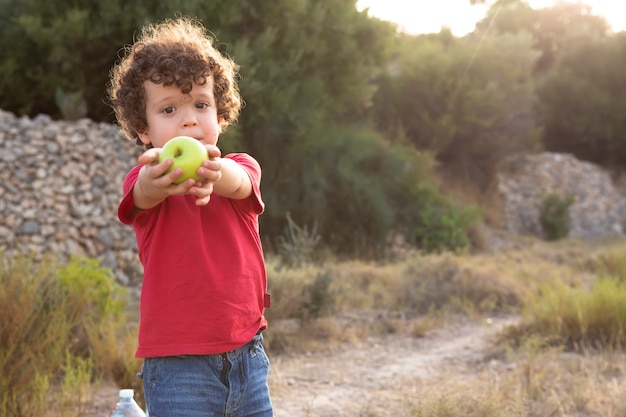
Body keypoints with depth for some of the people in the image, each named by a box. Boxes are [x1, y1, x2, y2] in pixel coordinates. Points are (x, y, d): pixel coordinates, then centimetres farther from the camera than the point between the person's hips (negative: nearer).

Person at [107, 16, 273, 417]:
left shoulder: (242, 170, 2)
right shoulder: (146, 181, -4)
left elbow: (237, 181, -21)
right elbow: (143, 194, -28)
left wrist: (215, 171, -46)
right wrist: (157, 180, -53)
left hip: (247, 356, 3)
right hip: (177, 365, -3)